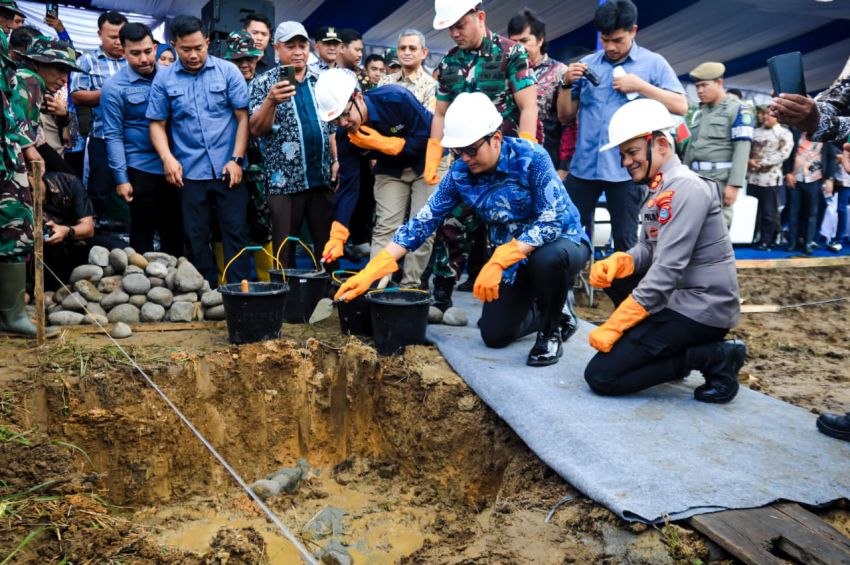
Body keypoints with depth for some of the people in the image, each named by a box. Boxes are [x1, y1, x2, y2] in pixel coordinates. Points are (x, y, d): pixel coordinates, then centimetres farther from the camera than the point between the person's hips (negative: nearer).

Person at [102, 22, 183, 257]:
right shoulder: (114, 87, -7)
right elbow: (114, 136, -7)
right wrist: (121, 177, -11)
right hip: (141, 168, -4)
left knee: (175, 231, 13)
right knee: (143, 233, 7)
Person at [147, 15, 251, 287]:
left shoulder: (228, 71, 1)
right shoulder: (163, 78, 5)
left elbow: (243, 117, 0)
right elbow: (157, 123, 7)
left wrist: (237, 159, -7)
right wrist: (167, 157, -9)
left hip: (228, 169, -1)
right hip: (189, 172, 2)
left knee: (235, 232, 1)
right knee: (196, 237, 7)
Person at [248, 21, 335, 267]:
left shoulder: (321, 79, 11)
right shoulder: (264, 82, -1)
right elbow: (256, 130, -11)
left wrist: (335, 160, 9)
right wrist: (271, 101, -28)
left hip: (322, 177, 4)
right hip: (284, 180, -3)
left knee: (327, 244, 8)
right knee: (284, 248, 2)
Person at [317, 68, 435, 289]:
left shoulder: (396, 98, -32)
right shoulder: (345, 135, -19)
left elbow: (429, 138, -25)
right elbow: (348, 183, -17)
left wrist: (382, 143, -30)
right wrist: (337, 235, -23)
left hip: (426, 161, -3)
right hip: (390, 169, 3)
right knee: (385, 226, -9)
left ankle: (410, 286, 3)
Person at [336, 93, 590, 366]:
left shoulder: (531, 158, -26)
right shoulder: (460, 174, -12)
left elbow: (553, 220, -31)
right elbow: (423, 221, -11)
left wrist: (498, 261, -40)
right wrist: (370, 271, -18)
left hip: (563, 241, -4)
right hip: (512, 255, 5)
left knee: (547, 259, -40)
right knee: (494, 335, 0)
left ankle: (552, 329, -8)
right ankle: (550, 310, 29)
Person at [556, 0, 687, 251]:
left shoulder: (653, 63, 4)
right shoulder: (586, 64, 10)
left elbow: (680, 106, -4)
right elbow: (565, 117, 11)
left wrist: (640, 86, -11)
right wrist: (567, 83, -5)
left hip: (626, 169, -2)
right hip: (583, 166, 3)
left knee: (625, 241, 6)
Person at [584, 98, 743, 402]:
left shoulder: (685, 188, -19)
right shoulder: (658, 188, 11)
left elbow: (668, 271, -24)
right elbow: (649, 248, 12)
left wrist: (613, 326, -22)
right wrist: (617, 262, -11)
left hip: (702, 309, -9)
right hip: (677, 296, 9)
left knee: (600, 375, -11)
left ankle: (714, 357, -4)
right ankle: (662, 347, 12)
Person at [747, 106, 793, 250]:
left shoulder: (785, 134, 1)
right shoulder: (755, 132, 14)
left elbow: (783, 154, -11)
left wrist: (761, 162, -15)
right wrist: (748, 161, -11)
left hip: (771, 179, -4)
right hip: (752, 177, 4)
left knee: (769, 213, 2)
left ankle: (766, 241, 11)